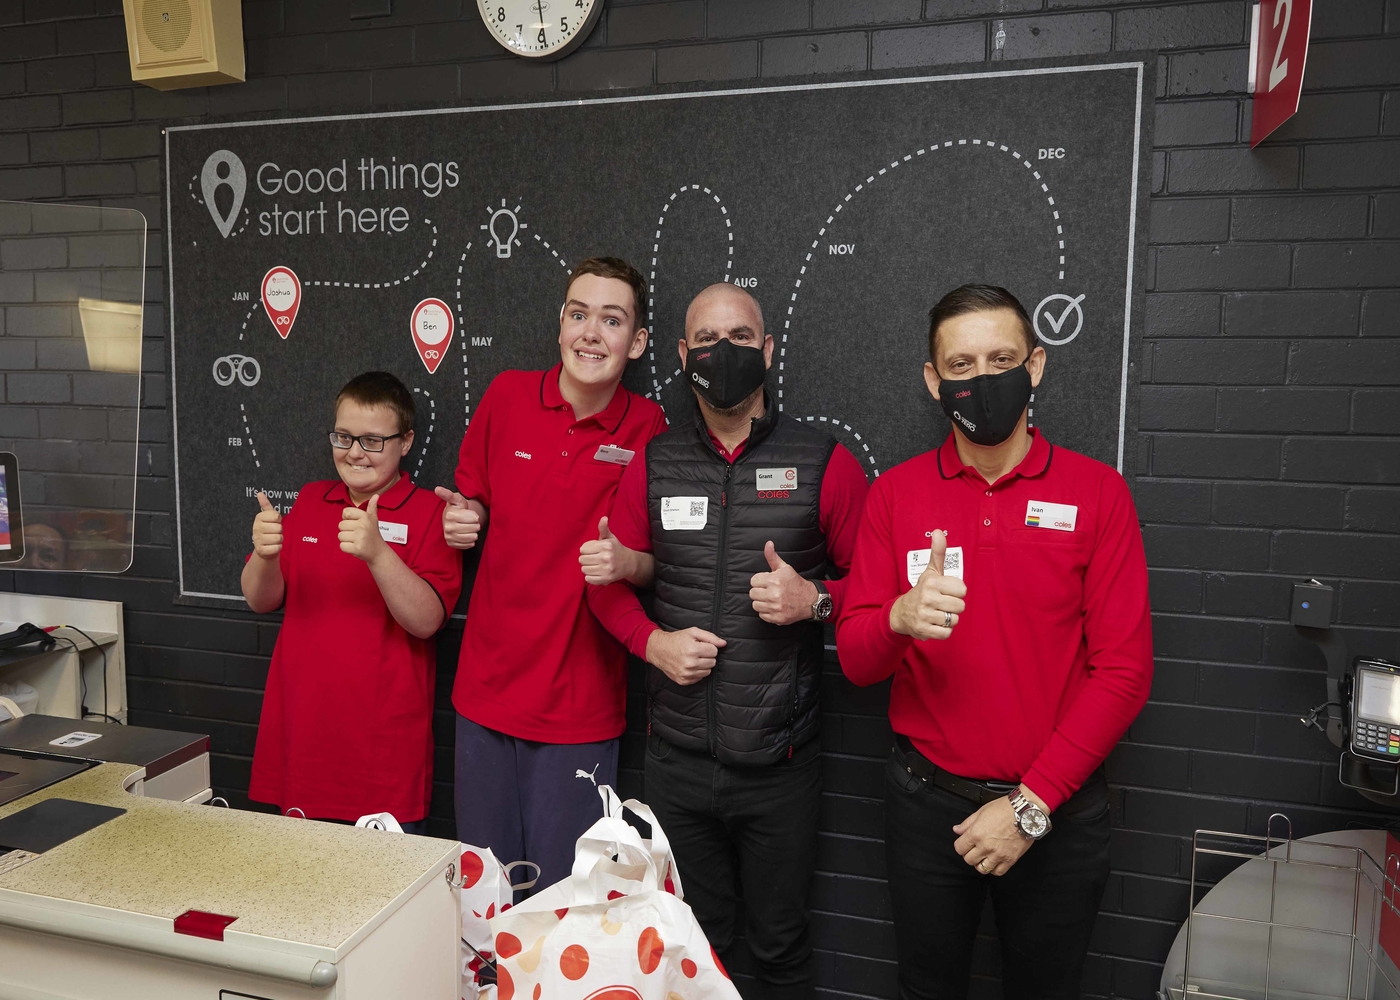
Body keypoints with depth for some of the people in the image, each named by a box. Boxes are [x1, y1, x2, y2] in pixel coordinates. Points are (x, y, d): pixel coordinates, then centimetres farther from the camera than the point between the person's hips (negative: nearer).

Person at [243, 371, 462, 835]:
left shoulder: (429, 512, -7)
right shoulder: (310, 500, 9)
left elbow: (426, 620, -16)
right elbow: (261, 602, 9)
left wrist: (378, 553, -31)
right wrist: (264, 555, -13)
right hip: (302, 735, 5)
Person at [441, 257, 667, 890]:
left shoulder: (648, 429, -9)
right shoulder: (507, 396, -2)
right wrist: (462, 520, -7)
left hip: (581, 705, -2)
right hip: (487, 687, 3)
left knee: (562, 891, 10)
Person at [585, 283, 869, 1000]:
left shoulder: (823, 464, -5)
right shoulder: (653, 466, 3)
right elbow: (609, 581, 9)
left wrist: (814, 601, -18)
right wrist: (654, 642, -8)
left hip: (778, 764, -2)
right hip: (676, 759, 3)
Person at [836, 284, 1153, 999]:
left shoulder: (1096, 492, -6)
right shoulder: (896, 493, -2)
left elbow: (1124, 671, -8)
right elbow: (855, 659, -4)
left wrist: (1030, 805, -13)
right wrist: (899, 618, -27)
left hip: (1057, 811, -1)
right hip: (927, 804, 1)